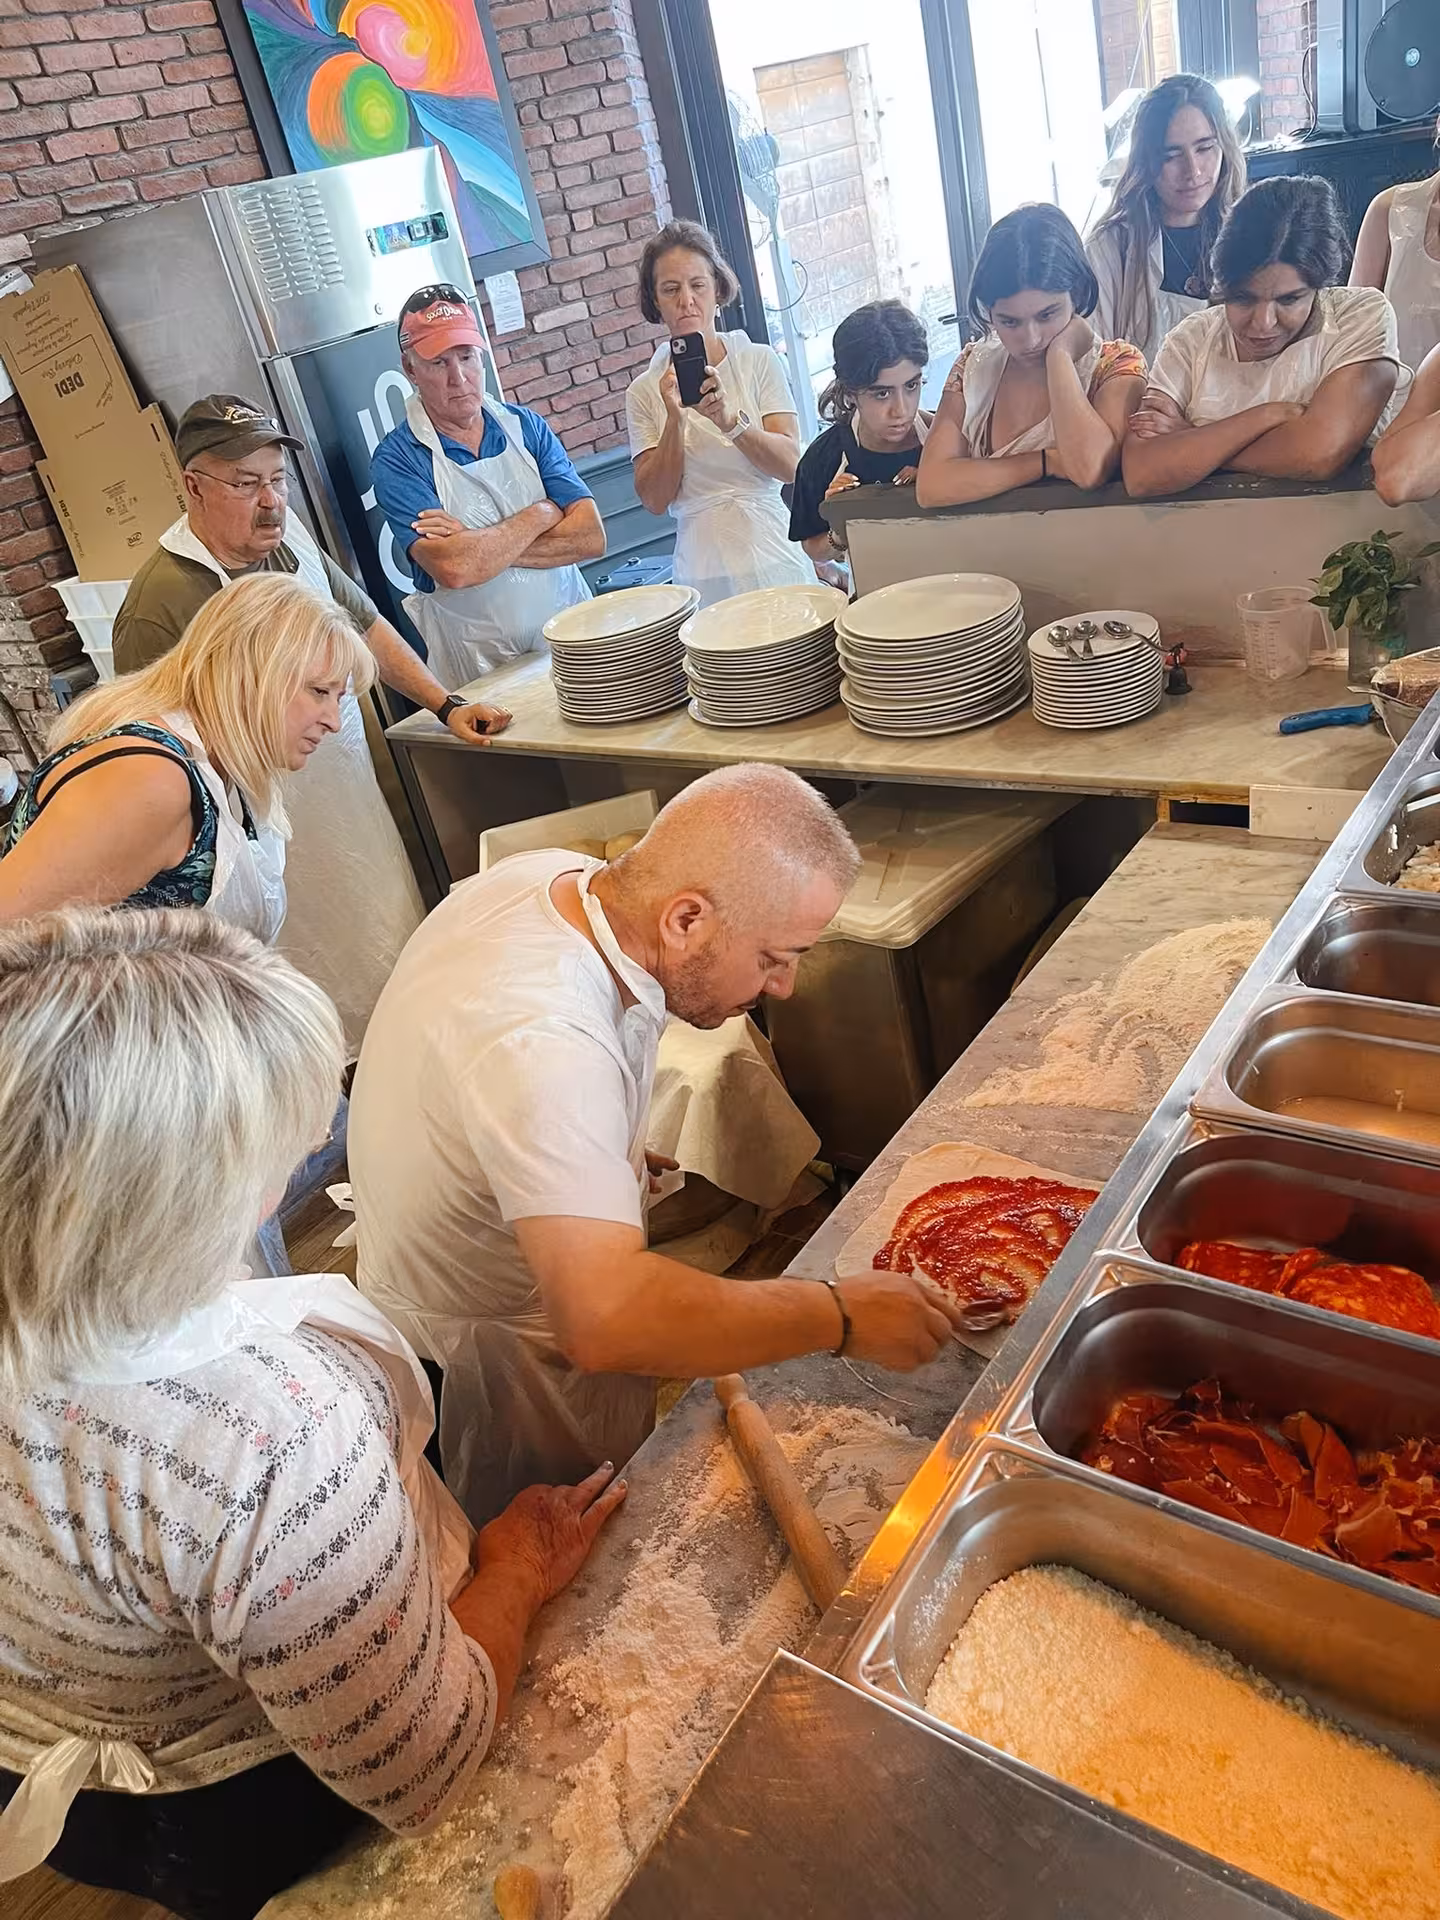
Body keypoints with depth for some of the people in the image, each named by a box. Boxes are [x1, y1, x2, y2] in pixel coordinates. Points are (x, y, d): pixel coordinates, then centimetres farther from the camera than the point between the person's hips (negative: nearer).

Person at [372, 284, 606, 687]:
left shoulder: (525, 426, 11)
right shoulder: (397, 459, -2)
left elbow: (591, 537, 0)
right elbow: (454, 569, -18)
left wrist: (484, 545, -11)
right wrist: (540, 515, -4)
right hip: (482, 669, -2)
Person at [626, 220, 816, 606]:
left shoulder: (759, 362, 3)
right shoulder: (644, 392, 5)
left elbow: (790, 466, -7)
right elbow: (655, 500, -2)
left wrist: (729, 420, -22)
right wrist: (675, 419, -15)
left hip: (774, 560, 0)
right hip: (703, 572, 0)